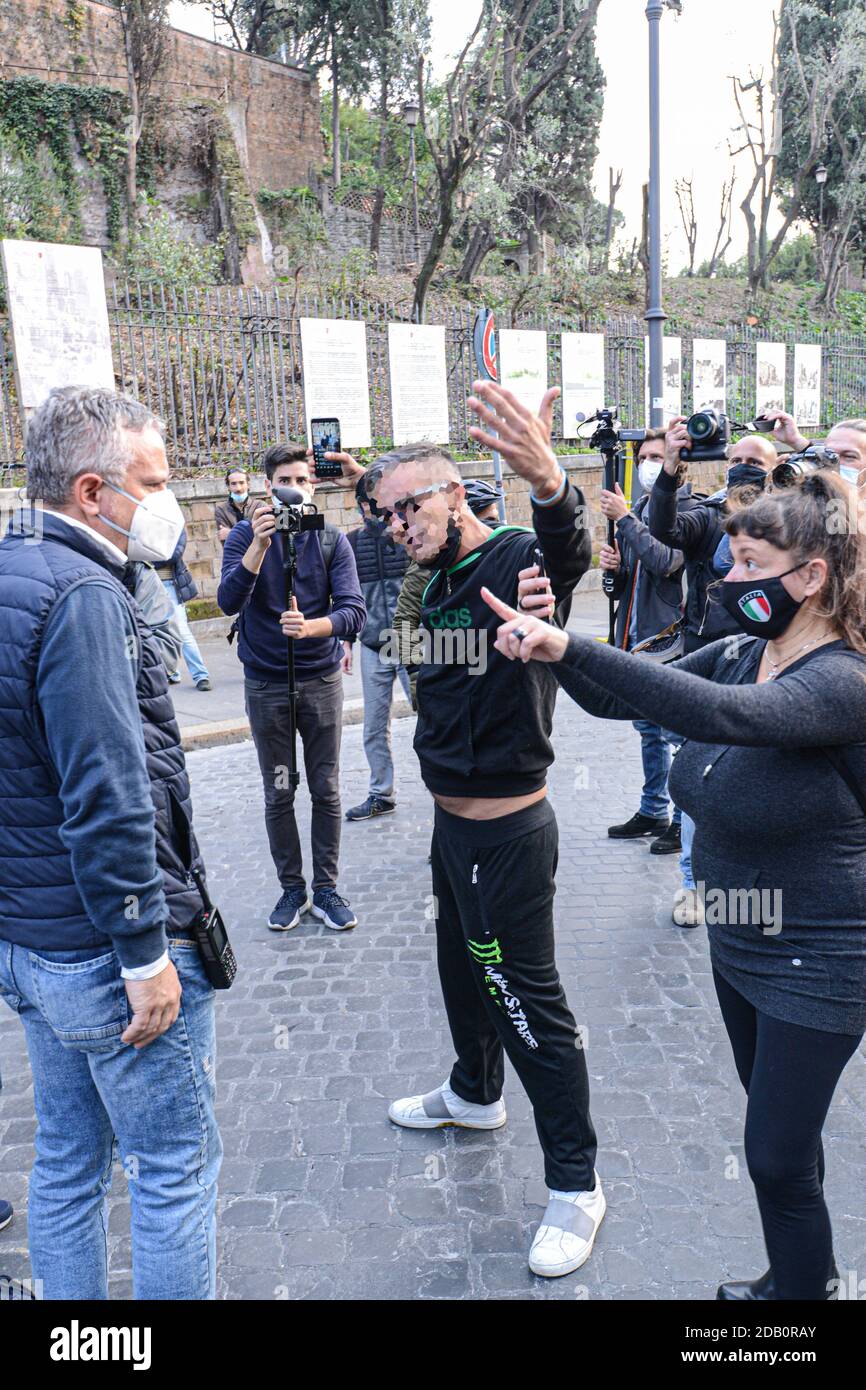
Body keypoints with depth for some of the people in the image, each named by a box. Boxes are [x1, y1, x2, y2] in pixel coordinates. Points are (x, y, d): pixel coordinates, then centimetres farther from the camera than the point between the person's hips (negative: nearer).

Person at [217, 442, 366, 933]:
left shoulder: (332, 540, -3)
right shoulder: (245, 535, -3)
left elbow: (354, 611, -14)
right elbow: (229, 601, -18)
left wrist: (311, 627, -33)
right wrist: (260, 544, -29)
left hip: (322, 680, 0)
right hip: (266, 684, 0)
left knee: (327, 790, 7)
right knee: (278, 794, 9)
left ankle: (326, 888, 22)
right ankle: (292, 888, 24)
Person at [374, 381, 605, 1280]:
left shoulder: (514, 560, -19)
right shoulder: (441, 587, 10)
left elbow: (567, 555, -44)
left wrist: (548, 484, -63)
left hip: (508, 834, -9)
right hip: (453, 822, 10)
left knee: (527, 1001, 2)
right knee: (463, 967, 26)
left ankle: (575, 1184, 20)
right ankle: (475, 1095, 51)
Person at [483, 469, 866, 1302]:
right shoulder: (741, 656, -1)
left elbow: (723, 714, -45)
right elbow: (621, 699, -3)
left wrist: (569, 647, -51)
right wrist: (553, 649, -23)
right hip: (738, 941, 8)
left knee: (778, 1156, 6)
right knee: (777, 1131, 24)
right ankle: (796, 1277, 46)